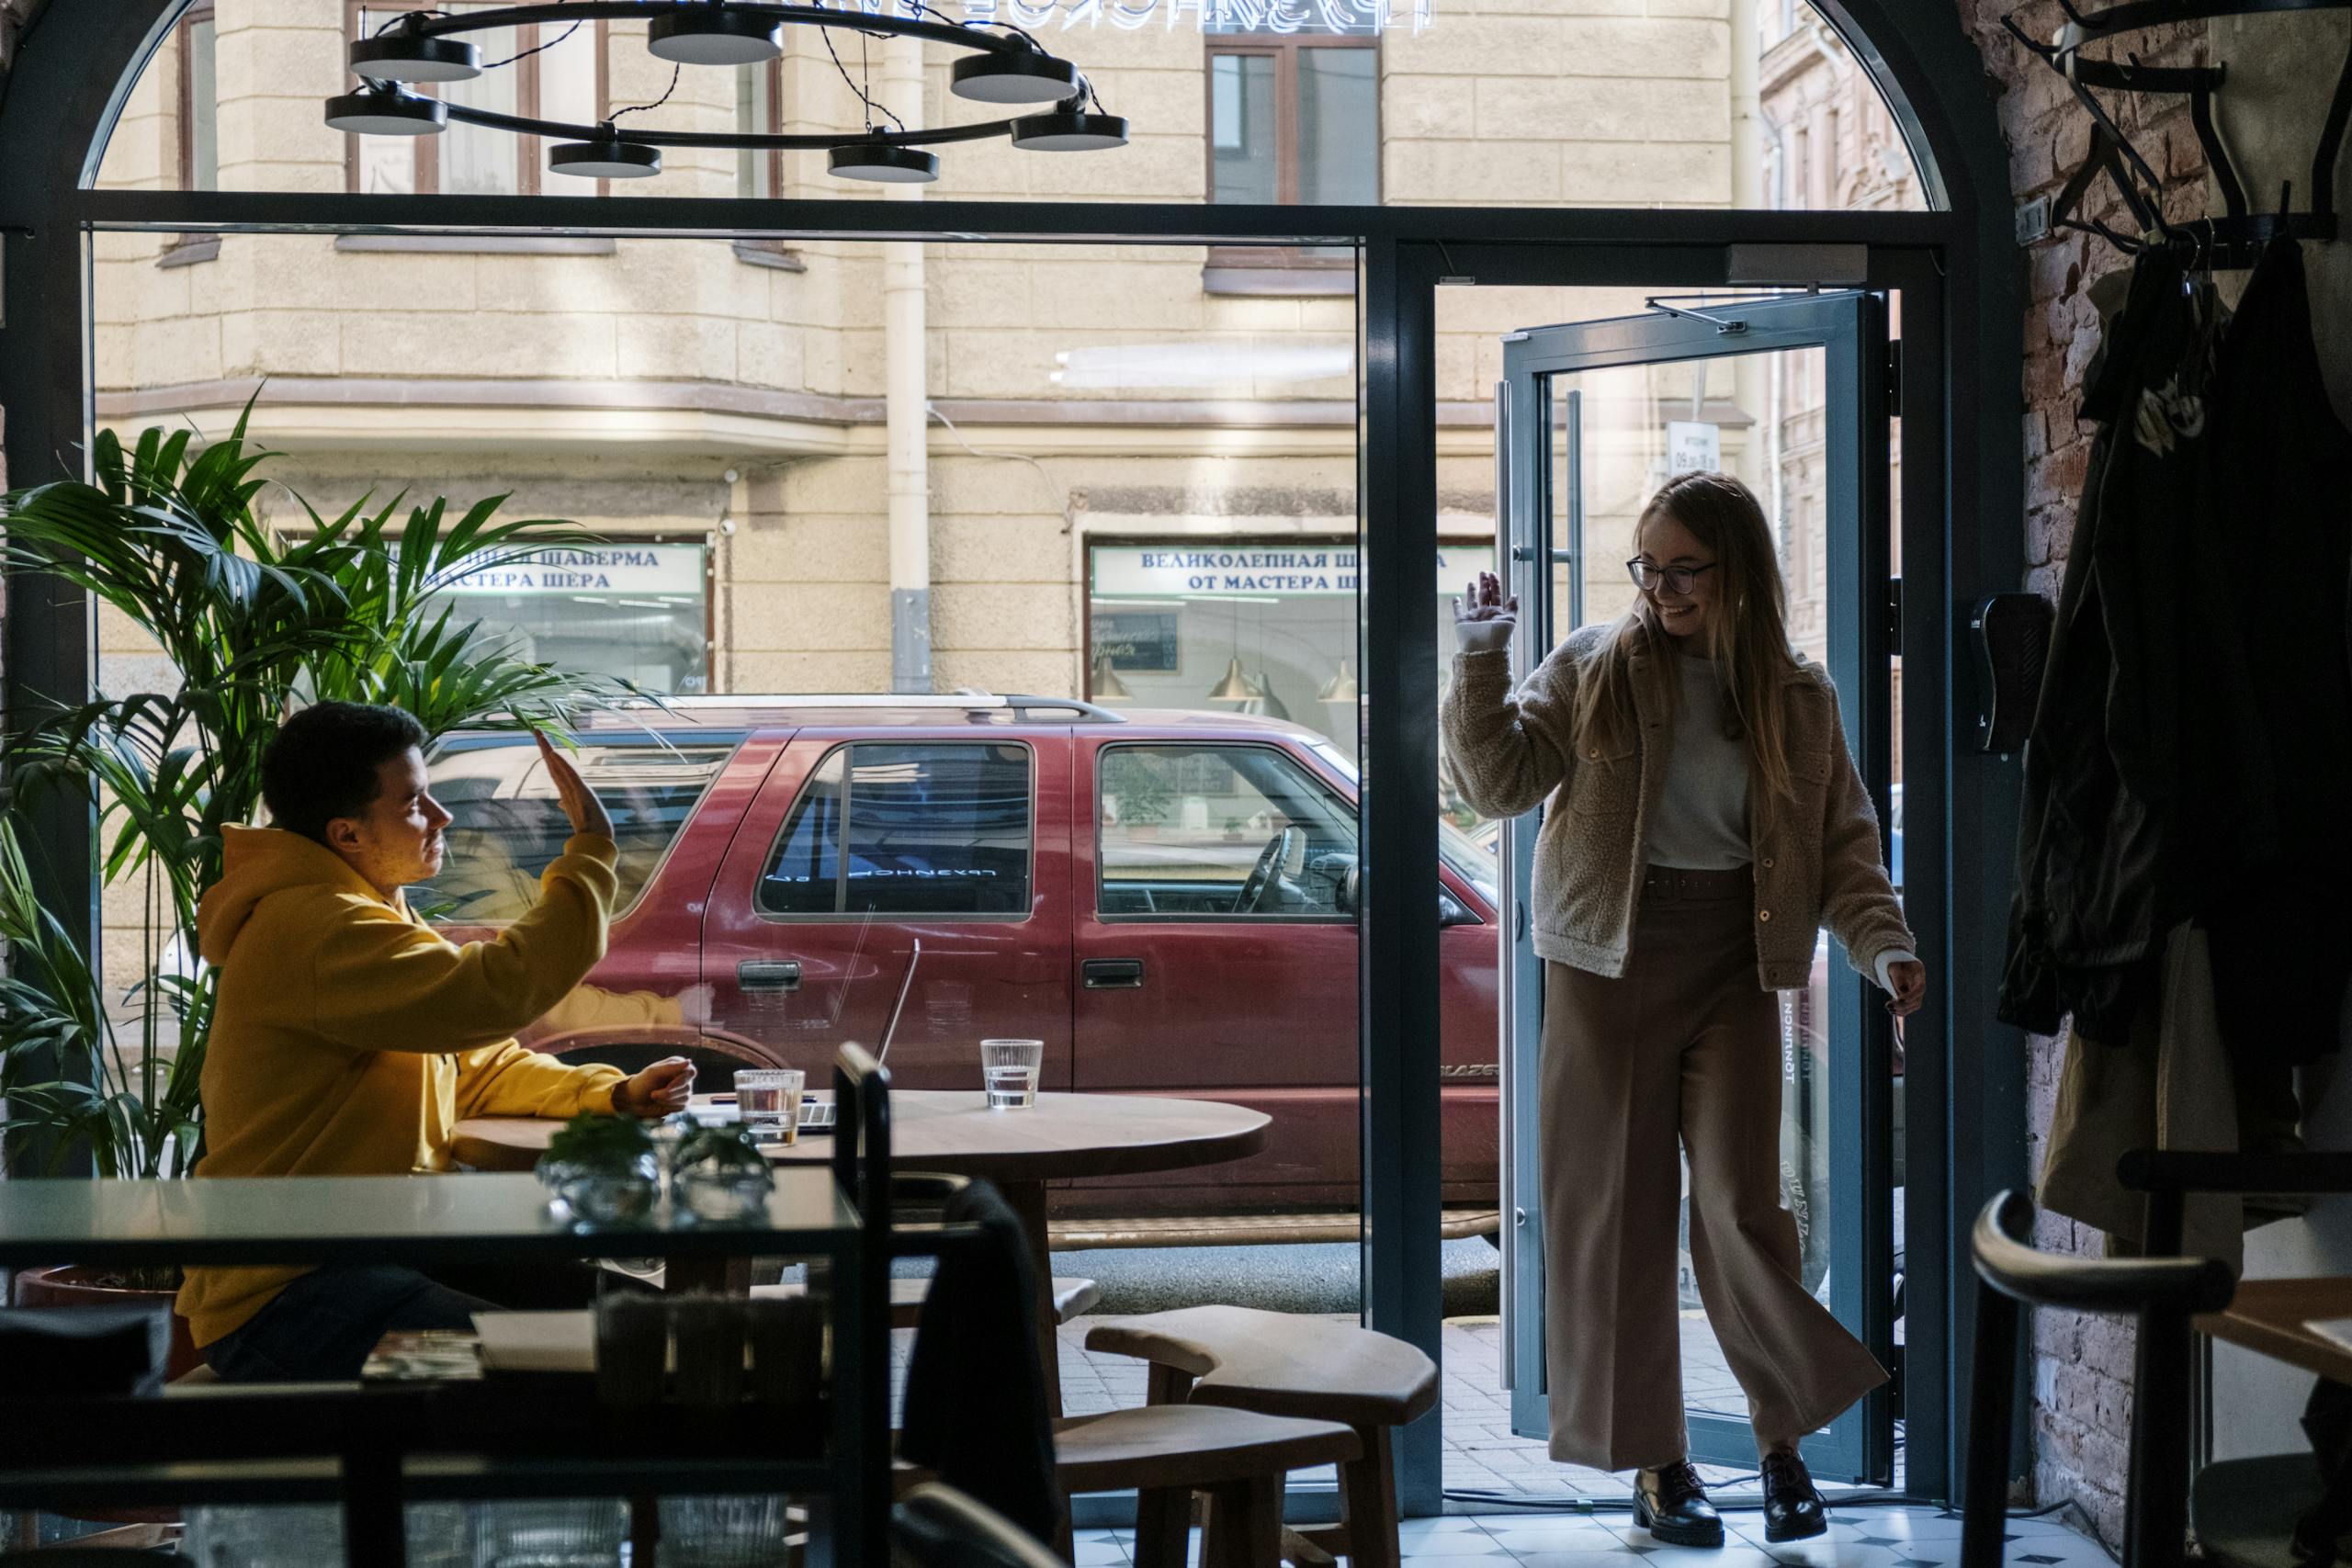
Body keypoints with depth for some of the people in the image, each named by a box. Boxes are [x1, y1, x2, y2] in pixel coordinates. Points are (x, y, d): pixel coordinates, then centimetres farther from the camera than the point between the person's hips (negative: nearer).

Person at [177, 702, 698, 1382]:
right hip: (281, 1298, -10)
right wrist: (591, 850, -17)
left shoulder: (376, 916, 17)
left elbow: (481, 1065, 21)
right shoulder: (312, 930, -17)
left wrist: (615, 1094, 4)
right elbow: (492, 993, -28)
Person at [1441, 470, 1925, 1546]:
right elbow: (1501, 780, -3)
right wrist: (1481, 667, -14)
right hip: (1608, 971, 0)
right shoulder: (1592, 670, 2)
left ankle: (1782, 1438, 9)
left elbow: (1843, 840, 9)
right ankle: (1655, 1462, 12)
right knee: (1618, 1211, 2)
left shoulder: (1797, 700, 5)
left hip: (1731, 975, 0)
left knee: (1738, 1205, -9)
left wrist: (1883, 944, -6)